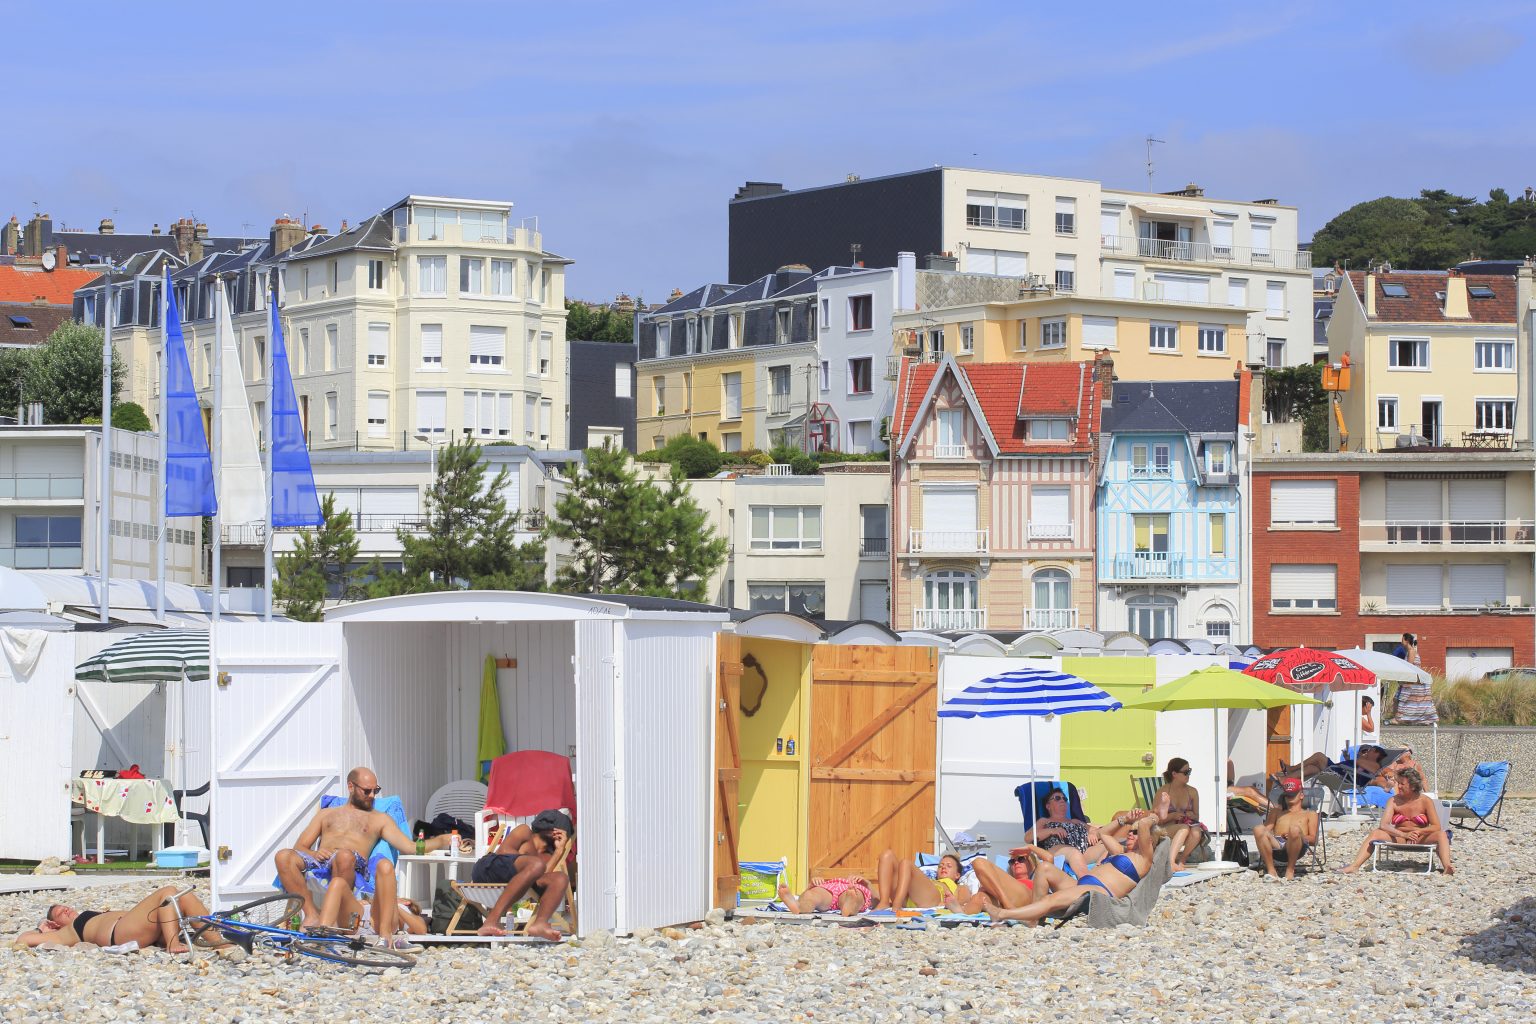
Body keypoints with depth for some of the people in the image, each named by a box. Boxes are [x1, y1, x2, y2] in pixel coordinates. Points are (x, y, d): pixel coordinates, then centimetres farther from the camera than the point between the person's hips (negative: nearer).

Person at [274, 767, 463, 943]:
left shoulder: (380, 819, 30)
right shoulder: (326, 813, 32)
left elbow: (410, 847, 19)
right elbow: (299, 848, 22)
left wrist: (444, 840, 8)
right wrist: (314, 853, -1)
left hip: (354, 866, -2)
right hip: (320, 863, 2)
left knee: (344, 856, -42)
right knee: (283, 857, -31)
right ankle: (312, 914, -26)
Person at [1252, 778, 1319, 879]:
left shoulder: (1310, 814, 31)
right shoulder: (1277, 811, 39)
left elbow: (1313, 840, 15)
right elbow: (1266, 829, 21)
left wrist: (1296, 836, -5)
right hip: (1276, 845, 2)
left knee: (1295, 829, -38)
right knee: (1258, 829, -30)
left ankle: (1290, 870, -24)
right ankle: (1271, 870, -30)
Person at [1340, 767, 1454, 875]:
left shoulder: (1425, 801, -6)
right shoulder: (1394, 801, -3)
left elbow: (1436, 827, -10)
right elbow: (1383, 825, -15)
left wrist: (1418, 831, -29)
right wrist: (1404, 834, -30)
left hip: (1420, 839, -1)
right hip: (1398, 838, 1)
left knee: (1441, 834, -28)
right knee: (1376, 833, -24)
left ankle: (1447, 867, -50)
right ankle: (1355, 866, -36)